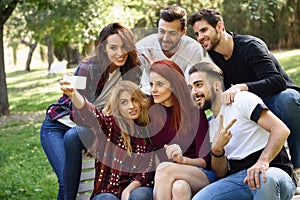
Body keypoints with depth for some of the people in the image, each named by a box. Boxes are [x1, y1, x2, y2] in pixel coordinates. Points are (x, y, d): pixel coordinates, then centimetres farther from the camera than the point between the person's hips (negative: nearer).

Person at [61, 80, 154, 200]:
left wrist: (129, 189, -13)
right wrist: (73, 94, -46)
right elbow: (88, 114, -24)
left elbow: (148, 169, 5)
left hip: (137, 188, 2)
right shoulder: (109, 124, -1)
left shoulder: (148, 130, 6)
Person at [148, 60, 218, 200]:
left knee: (165, 168, -34)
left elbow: (206, 161, -3)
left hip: (202, 176, -1)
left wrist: (183, 159, -22)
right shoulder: (150, 115, 6)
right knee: (179, 187, -37)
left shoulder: (194, 112, -2)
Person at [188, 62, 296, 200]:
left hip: (273, 173, -4)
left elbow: (281, 130, -11)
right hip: (235, 180, 5)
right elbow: (221, 173, 17)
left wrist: (263, 161, -27)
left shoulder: (242, 99, 3)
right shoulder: (211, 125, 24)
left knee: (267, 178, -42)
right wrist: (216, 150, -5)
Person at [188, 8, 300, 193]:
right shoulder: (213, 57, 0)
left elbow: (277, 81, -34)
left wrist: (242, 86, -47)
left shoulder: (251, 46, -21)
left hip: (279, 100, -7)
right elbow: (221, 93, 3)